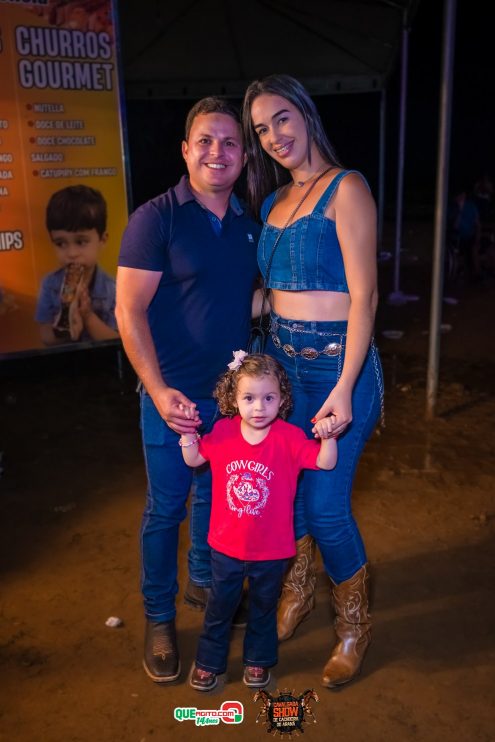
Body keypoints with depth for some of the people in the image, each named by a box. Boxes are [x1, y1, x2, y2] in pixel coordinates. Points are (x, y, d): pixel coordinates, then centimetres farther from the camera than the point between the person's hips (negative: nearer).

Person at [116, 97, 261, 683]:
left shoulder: (249, 225, 7)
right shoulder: (156, 218, -11)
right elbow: (129, 311, -14)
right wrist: (159, 391, -22)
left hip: (232, 392, 5)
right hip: (174, 396, -5)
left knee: (215, 495, 20)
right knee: (165, 507, 7)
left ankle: (205, 580, 44)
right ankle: (159, 618, 27)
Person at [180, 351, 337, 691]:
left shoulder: (289, 437, -18)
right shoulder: (223, 432, -11)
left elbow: (325, 463, -18)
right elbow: (194, 460, 4)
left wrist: (328, 437, -35)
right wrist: (188, 435, -15)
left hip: (271, 549, -1)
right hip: (226, 545, 2)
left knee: (264, 606, 22)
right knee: (220, 605, 20)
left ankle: (259, 659, 47)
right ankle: (209, 660, 42)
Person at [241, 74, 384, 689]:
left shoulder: (345, 189, -8)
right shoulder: (272, 200, 13)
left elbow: (363, 296, -15)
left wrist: (344, 389, -20)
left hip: (337, 360, -6)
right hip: (281, 359, 7)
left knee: (326, 504, -3)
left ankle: (354, 623, 24)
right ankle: (297, 593, 38)